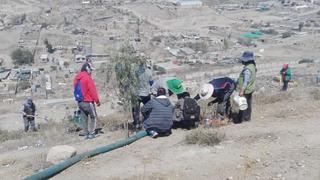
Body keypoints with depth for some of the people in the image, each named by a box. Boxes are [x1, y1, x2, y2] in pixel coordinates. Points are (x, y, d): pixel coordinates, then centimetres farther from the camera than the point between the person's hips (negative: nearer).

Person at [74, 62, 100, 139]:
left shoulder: (76, 78, 10)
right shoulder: (87, 77, -14)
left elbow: (76, 89, 14)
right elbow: (92, 90, -14)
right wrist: (97, 101, -7)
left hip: (80, 102, 7)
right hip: (88, 101, -7)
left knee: (84, 118, 11)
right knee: (93, 117, 3)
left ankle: (86, 134, 13)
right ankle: (91, 133, -1)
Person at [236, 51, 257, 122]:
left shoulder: (247, 69, -23)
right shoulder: (252, 66, 9)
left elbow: (246, 81, -26)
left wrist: (242, 90, -26)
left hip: (245, 90, -10)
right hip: (250, 89, 10)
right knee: (248, 104, 16)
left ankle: (242, 118, 4)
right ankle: (247, 117, 26)